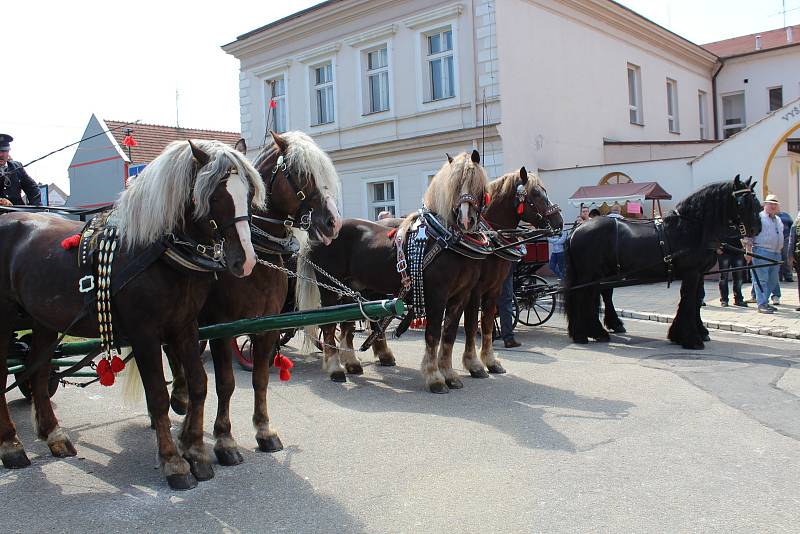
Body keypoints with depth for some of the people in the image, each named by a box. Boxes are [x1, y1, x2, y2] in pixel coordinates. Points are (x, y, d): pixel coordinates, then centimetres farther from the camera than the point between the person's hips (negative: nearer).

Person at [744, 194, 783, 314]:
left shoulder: (778, 220, 21)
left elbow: (780, 236, 28)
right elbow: (748, 236, -7)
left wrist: (780, 250, 19)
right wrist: (749, 252, -13)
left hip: (776, 253, 8)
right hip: (762, 252, -8)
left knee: (773, 280, 9)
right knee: (762, 279, -9)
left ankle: (764, 302, 17)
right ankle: (762, 304, -8)